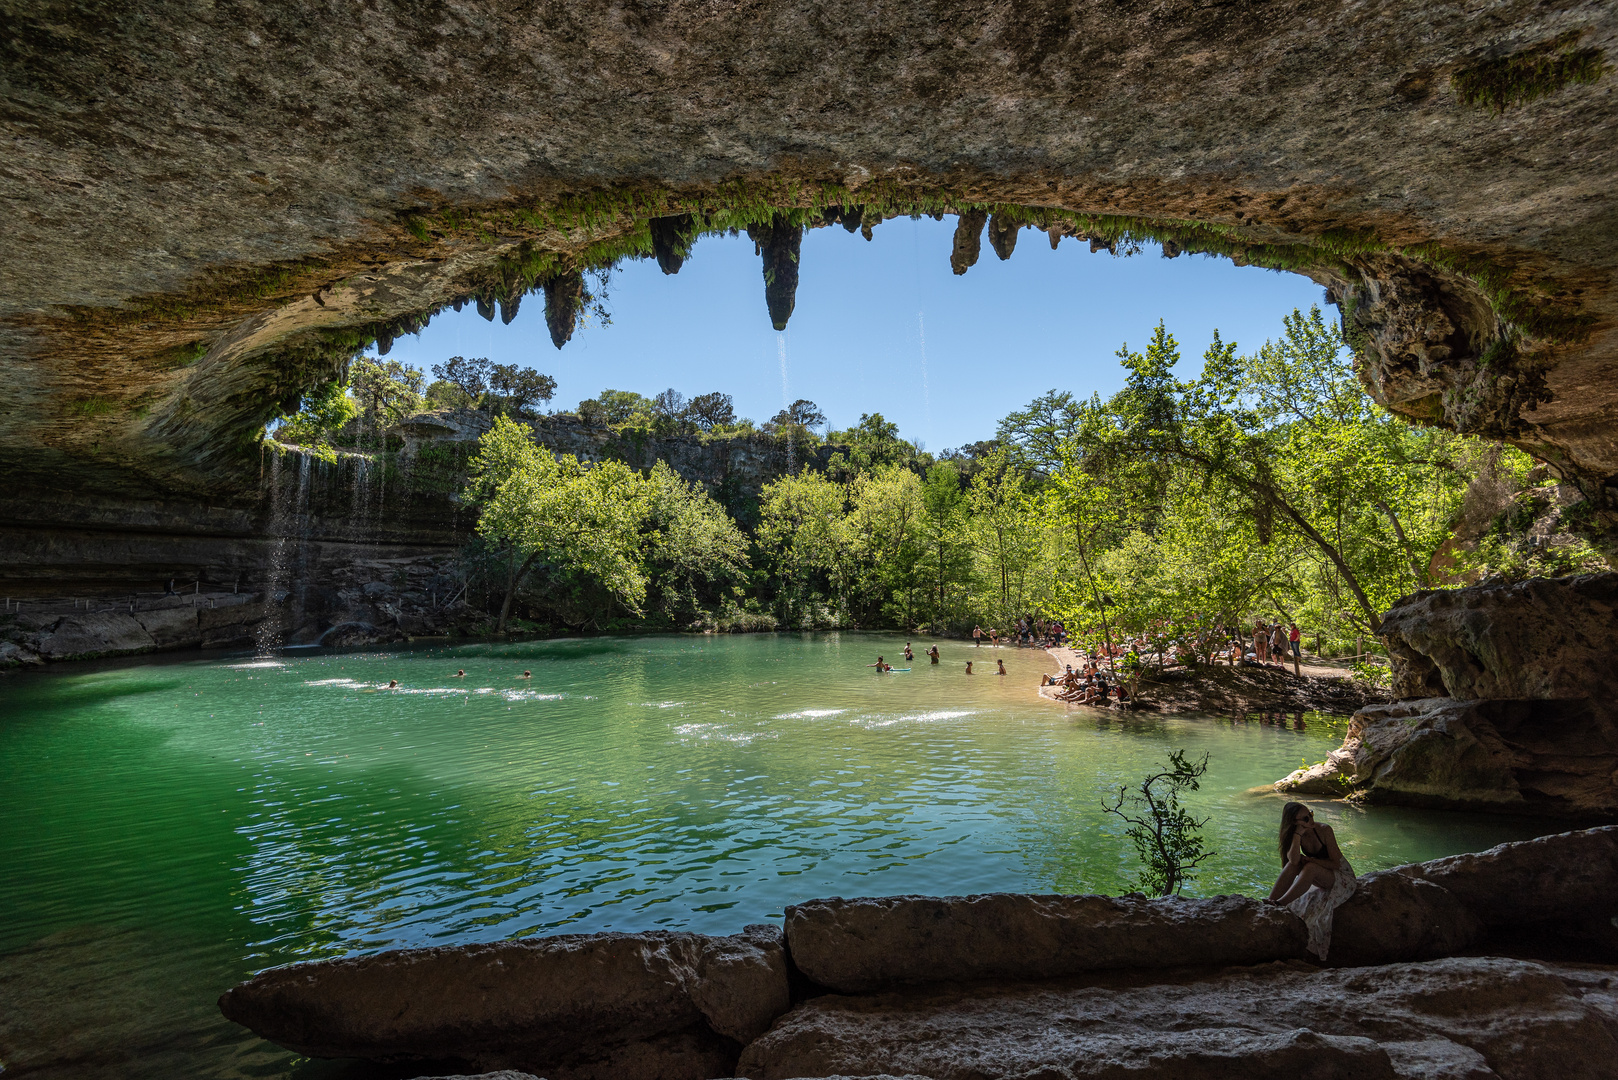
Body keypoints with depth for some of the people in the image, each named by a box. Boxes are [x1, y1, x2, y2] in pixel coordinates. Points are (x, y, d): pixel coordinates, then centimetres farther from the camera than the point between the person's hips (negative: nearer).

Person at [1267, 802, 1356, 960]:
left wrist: (1309, 860, -19)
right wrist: (1298, 834, -30)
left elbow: (1335, 864, -17)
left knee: (1310, 868, -33)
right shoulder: (1295, 835, -9)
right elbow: (1294, 860, -29)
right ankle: (1269, 903, -29)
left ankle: (1279, 903, -36)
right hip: (1319, 877, 4)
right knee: (1293, 864, -24)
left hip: (1342, 877, -4)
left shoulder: (1324, 830, -19)